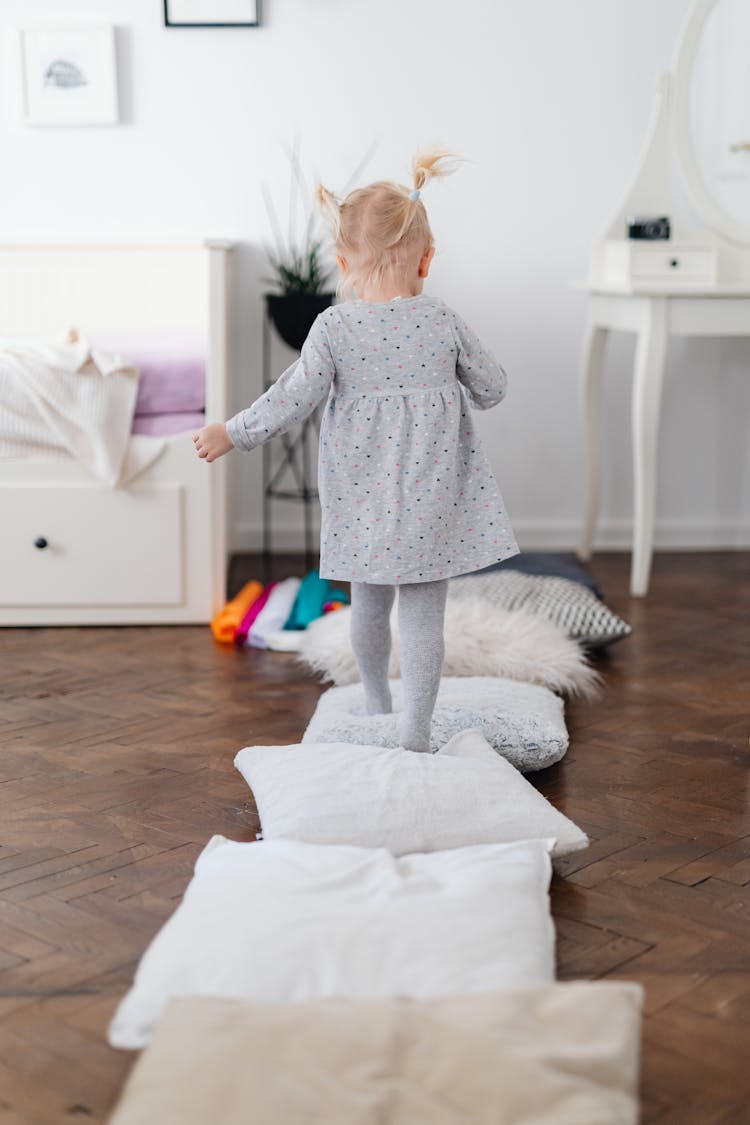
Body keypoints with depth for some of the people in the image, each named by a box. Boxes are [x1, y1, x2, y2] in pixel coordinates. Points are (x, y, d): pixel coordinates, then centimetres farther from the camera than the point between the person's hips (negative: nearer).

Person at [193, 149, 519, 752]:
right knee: (422, 615, 2)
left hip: (362, 497, 1)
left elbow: (294, 400, -9)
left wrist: (232, 433, 4)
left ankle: (378, 707, 41)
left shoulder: (333, 327, -9)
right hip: (431, 495, -1)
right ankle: (415, 734, 1)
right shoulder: (444, 321, -6)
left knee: (368, 604, 21)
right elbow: (491, 389, 3)